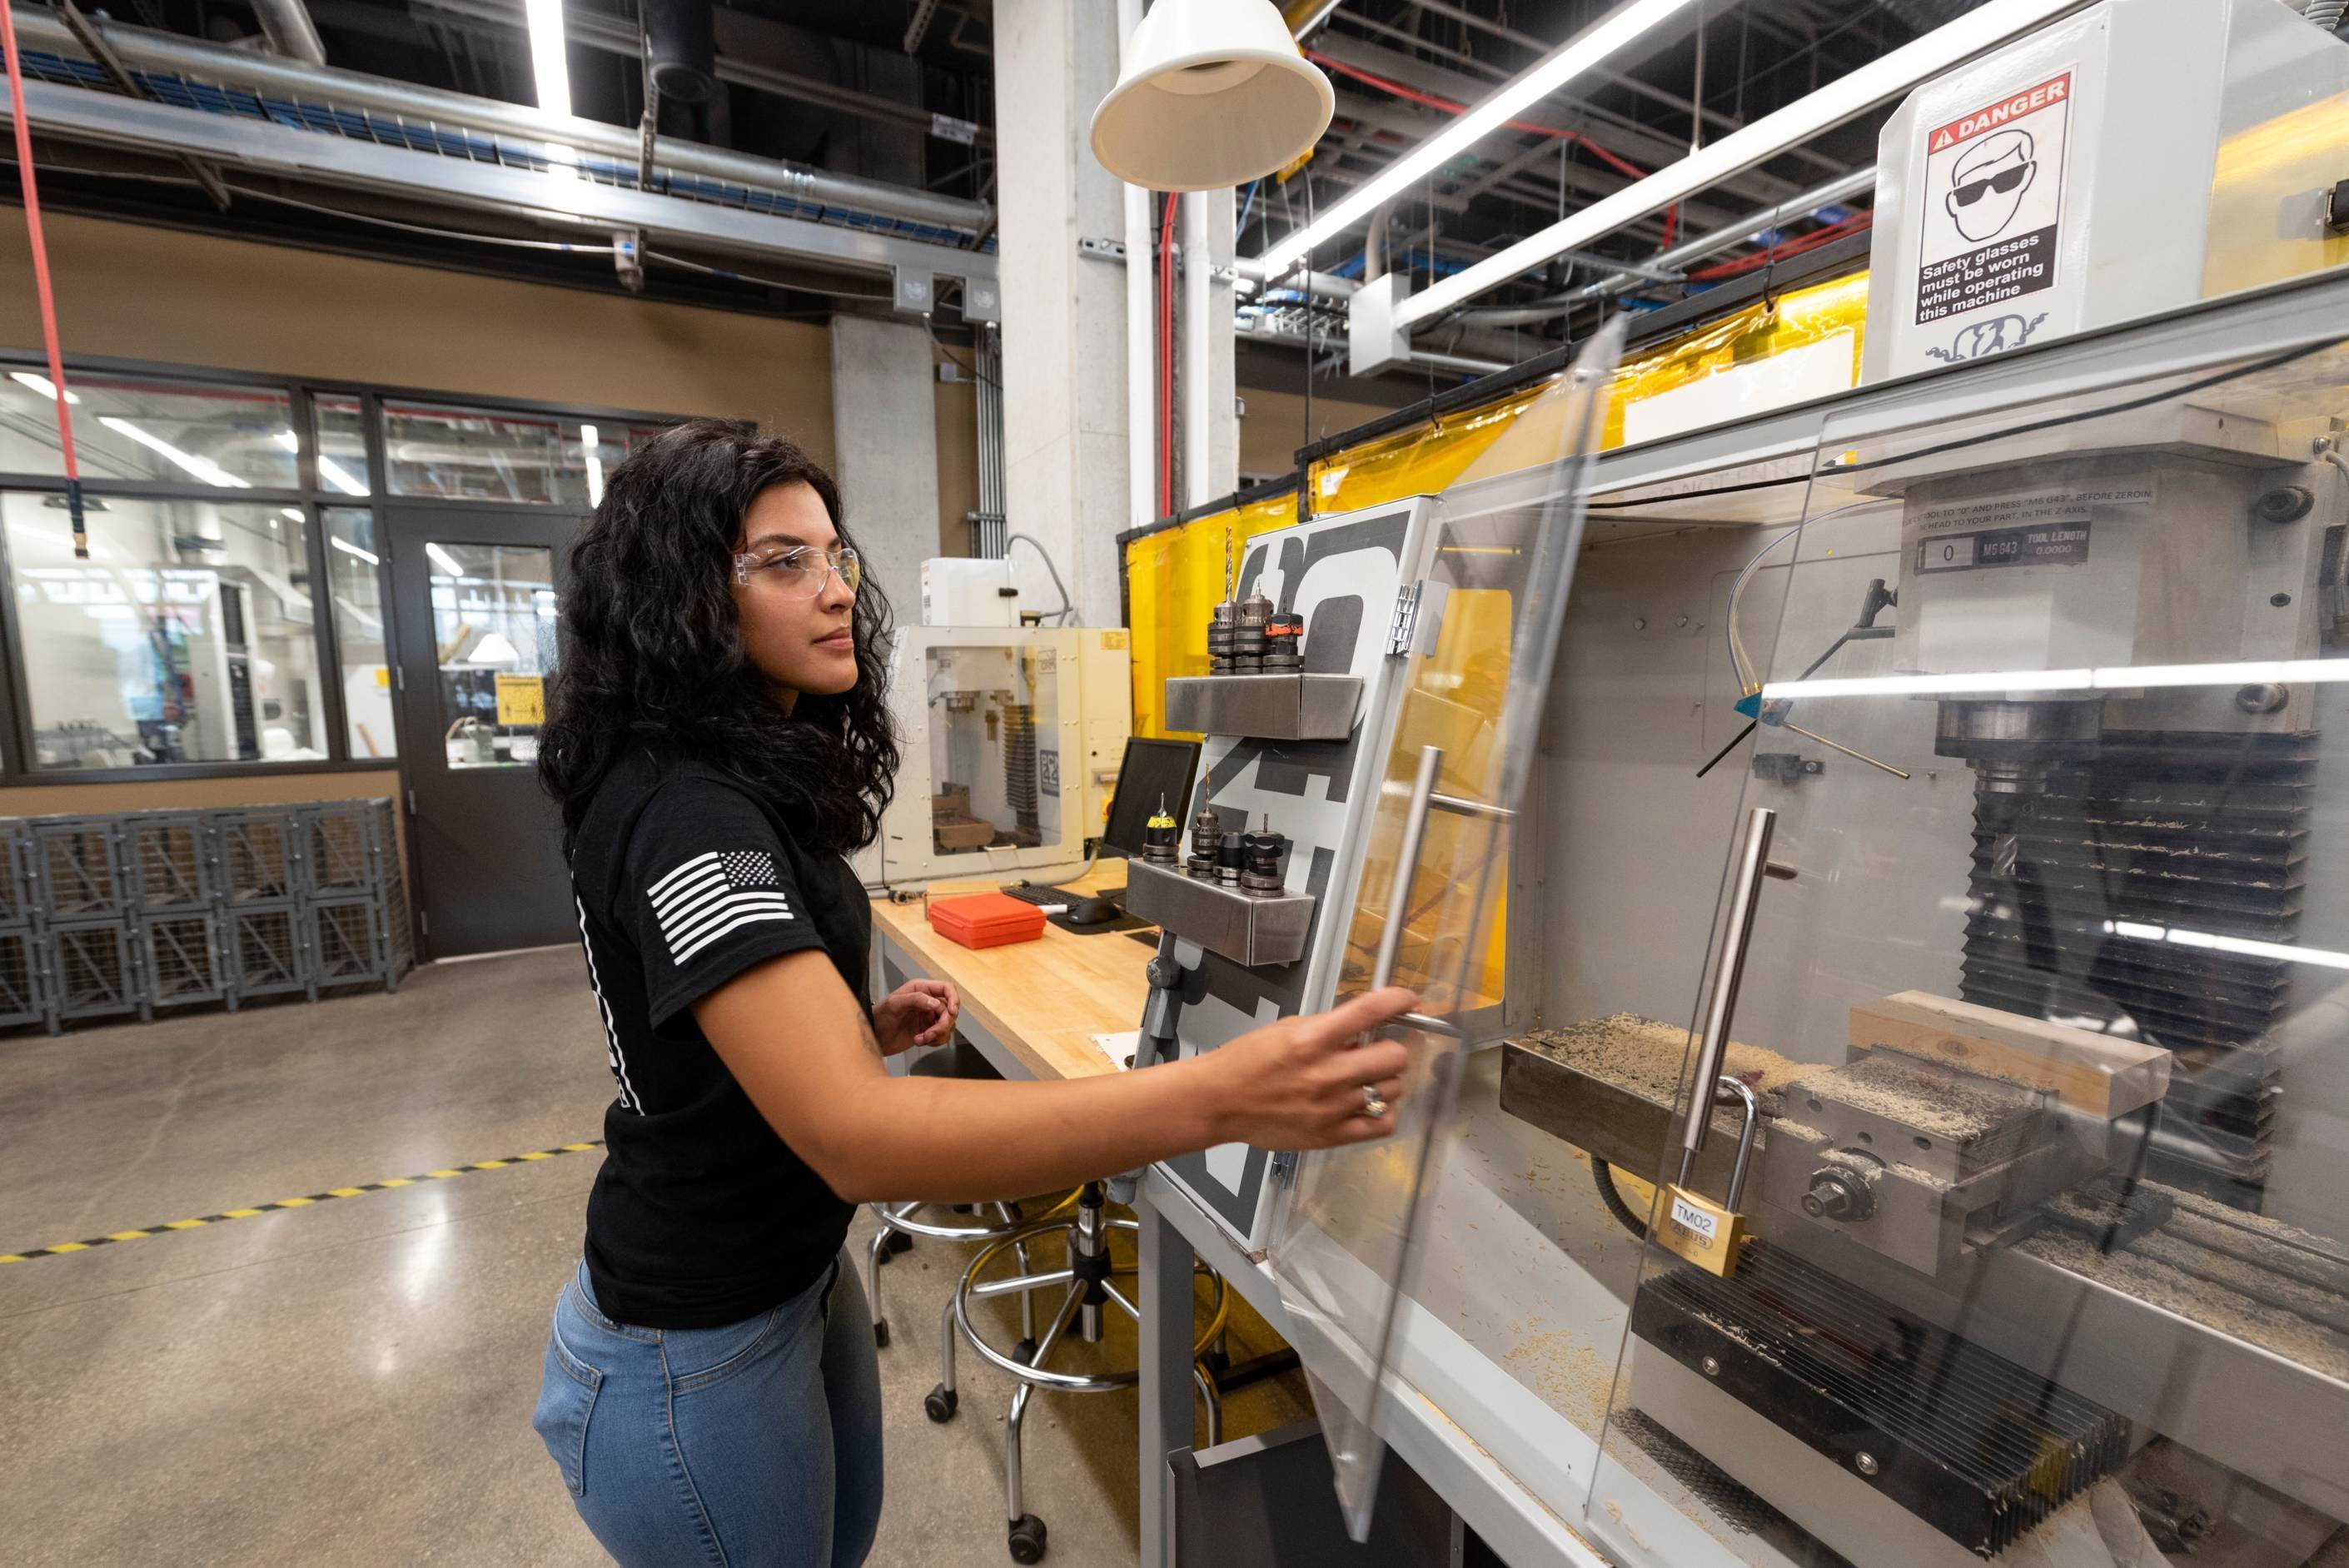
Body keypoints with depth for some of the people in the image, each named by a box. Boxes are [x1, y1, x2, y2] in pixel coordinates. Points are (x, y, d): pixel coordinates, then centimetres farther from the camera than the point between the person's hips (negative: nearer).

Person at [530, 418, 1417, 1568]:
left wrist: (864, 1027, -4)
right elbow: (855, 1135, -41)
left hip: (796, 1278, 9)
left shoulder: (746, 781, 2)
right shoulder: (678, 814, -30)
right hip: (697, 1353, -8)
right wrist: (1220, 1099, -49)